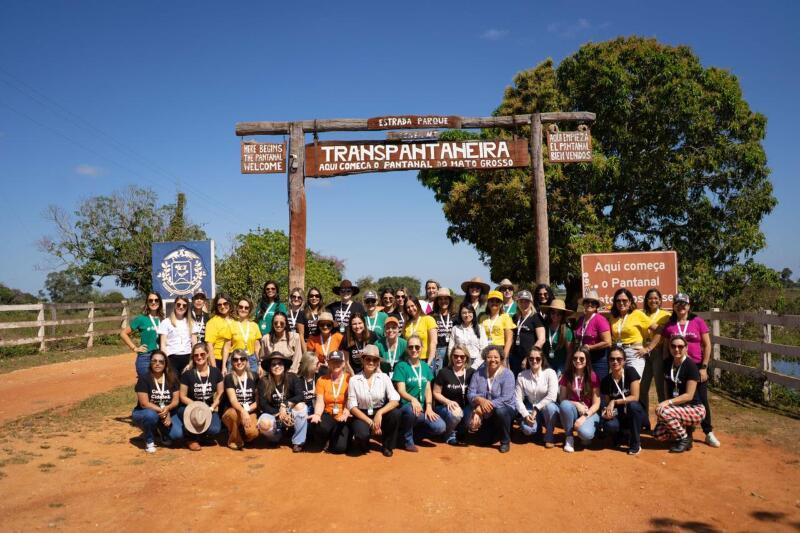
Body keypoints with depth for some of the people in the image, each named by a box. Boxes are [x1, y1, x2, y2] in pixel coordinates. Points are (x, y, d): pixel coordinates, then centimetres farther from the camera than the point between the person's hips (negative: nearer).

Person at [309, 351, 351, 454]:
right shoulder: (322, 380, 5)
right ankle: (325, 441, 5)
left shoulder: (349, 379, -5)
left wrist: (346, 414, -33)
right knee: (320, 427, -34)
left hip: (343, 418, -2)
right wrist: (317, 414, -26)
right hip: (328, 415, 2)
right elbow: (320, 401, -5)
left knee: (340, 447, -20)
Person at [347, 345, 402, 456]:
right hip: (361, 415, -2)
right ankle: (362, 444, 7)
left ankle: (387, 446, -3)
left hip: (380, 413, 2)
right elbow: (352, 407, -8)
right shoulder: (354, 380, -5)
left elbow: (395, 400, -13)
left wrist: (379, 413, -29)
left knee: (395, 414, -29)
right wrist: (370, 422, -18)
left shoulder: (384, 377, -3)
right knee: (362, 434, -34)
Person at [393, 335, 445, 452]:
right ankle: (407, 439, -11)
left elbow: (428, 390, 8)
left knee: (440, 427, -21)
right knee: (411, 409, -40)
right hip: (405, 407, -4)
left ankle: (413, 432, 8)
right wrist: (413, 399, -34)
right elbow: (401, 391, -13)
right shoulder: (401, 366, -5)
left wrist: (429, 407, -10)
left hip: (422, 408, 4)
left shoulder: (425, 366, 11)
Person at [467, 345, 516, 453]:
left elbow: (506, 398, -26)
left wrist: (482, 408, -31)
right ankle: (497, 431, 30)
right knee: (484, 440, -5)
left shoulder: (507, 374, -16)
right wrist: (480, 400, -33)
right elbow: (471, 394, -9)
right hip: (485, 415, 4)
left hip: (505, 409, -4)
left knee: (500, 411, -36)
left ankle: (505, 441, -12)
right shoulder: (478, 374, -4)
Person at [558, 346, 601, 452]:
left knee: (585, 434, -34)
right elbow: (562, 399, -3)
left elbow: (596, 404, -9)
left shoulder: (593, 377, -8)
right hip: (572, 412, 2)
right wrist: (576, 404, -21)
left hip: (589, 413, -2)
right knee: (565, 405, -34)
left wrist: (584, 417, -23)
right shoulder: (566, 376, -3)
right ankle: (569, 437, -13)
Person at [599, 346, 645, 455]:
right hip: (618, 415, 2)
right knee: (609, 425, -32)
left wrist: (614, 402, -20)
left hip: (634, 414, -1)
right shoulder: (606, 381, -4)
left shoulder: (631, 372, -12)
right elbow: (606, 403, 2)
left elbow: (635, 397, -17)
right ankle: (621, 434, 10)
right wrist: (607, 411, -20)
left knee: (633, 405, -36)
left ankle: (635, 443, -14)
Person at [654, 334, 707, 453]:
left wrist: (668, 402, -25)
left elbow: (689, 395, -19)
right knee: (658, 434, -14)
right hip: (677, 408, 6)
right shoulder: (668, 364, 4)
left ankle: (685, 439, -9)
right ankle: (683, 429, 14)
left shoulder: (690, 366, -16)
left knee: (662, 411, -32)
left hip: (695, 409, -6)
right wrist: (665, 403, -4)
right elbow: (667, 389, 12)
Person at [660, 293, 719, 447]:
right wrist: (666, 369, 4)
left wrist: (704, 367, -7)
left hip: (696, 367, -1)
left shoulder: (698, 322, -2)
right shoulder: (669, 325, 3)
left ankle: (709, 433, 15)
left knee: (701, 401, 4)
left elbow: (707, 345, -1)